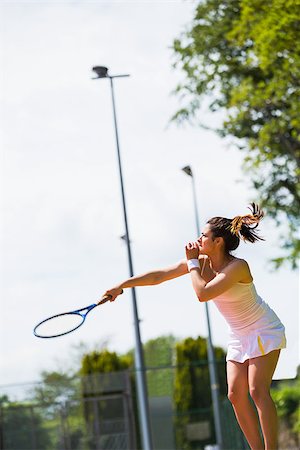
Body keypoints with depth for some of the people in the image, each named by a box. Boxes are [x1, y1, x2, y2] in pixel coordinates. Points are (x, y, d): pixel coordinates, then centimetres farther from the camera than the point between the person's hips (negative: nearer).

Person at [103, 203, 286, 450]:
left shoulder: (238, 266, -26)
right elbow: (158, 276, -2)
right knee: (236, 395, -2)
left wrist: (193, 263, -24)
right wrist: (123, 285, -7)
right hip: (239, 335, 8)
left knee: (257, 390, -18)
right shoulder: (200, 262, -5)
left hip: (264, 330, -7)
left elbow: (203, 293, -36)